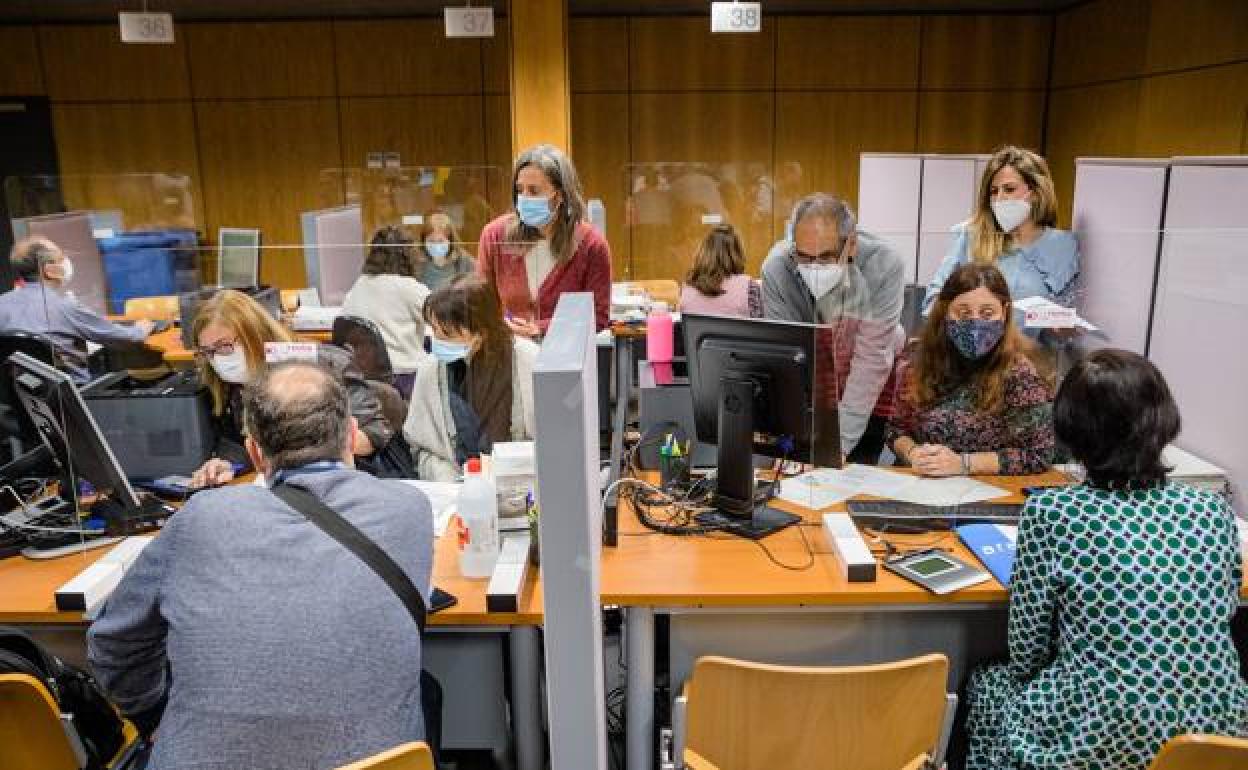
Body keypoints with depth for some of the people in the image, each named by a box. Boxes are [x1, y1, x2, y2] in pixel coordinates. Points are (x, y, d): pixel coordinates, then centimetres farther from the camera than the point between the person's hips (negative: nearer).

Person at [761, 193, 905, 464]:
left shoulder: (884, 264, -29)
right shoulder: (776, 267, -27)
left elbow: (872, 358, -28)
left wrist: (841, 442, -31)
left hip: (872, 387, -1)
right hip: (809, 378, 1)